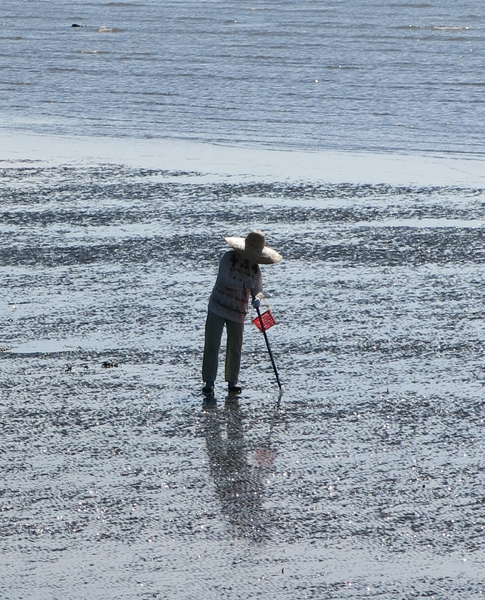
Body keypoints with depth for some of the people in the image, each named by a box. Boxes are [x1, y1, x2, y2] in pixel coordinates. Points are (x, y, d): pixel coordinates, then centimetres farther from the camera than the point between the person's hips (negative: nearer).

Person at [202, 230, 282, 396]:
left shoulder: (255, 268, 5)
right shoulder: (229, 258, -8)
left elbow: (258, 289, 8)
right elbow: (223, 280, -18)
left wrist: (257, 299, -16)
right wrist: (244, 284, -19)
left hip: (238, 313, 4)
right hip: (217, 307, -4)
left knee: (235, 347, 4)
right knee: (212, 345, -8)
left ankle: (232, 382, 16)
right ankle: (209, 382, -4)